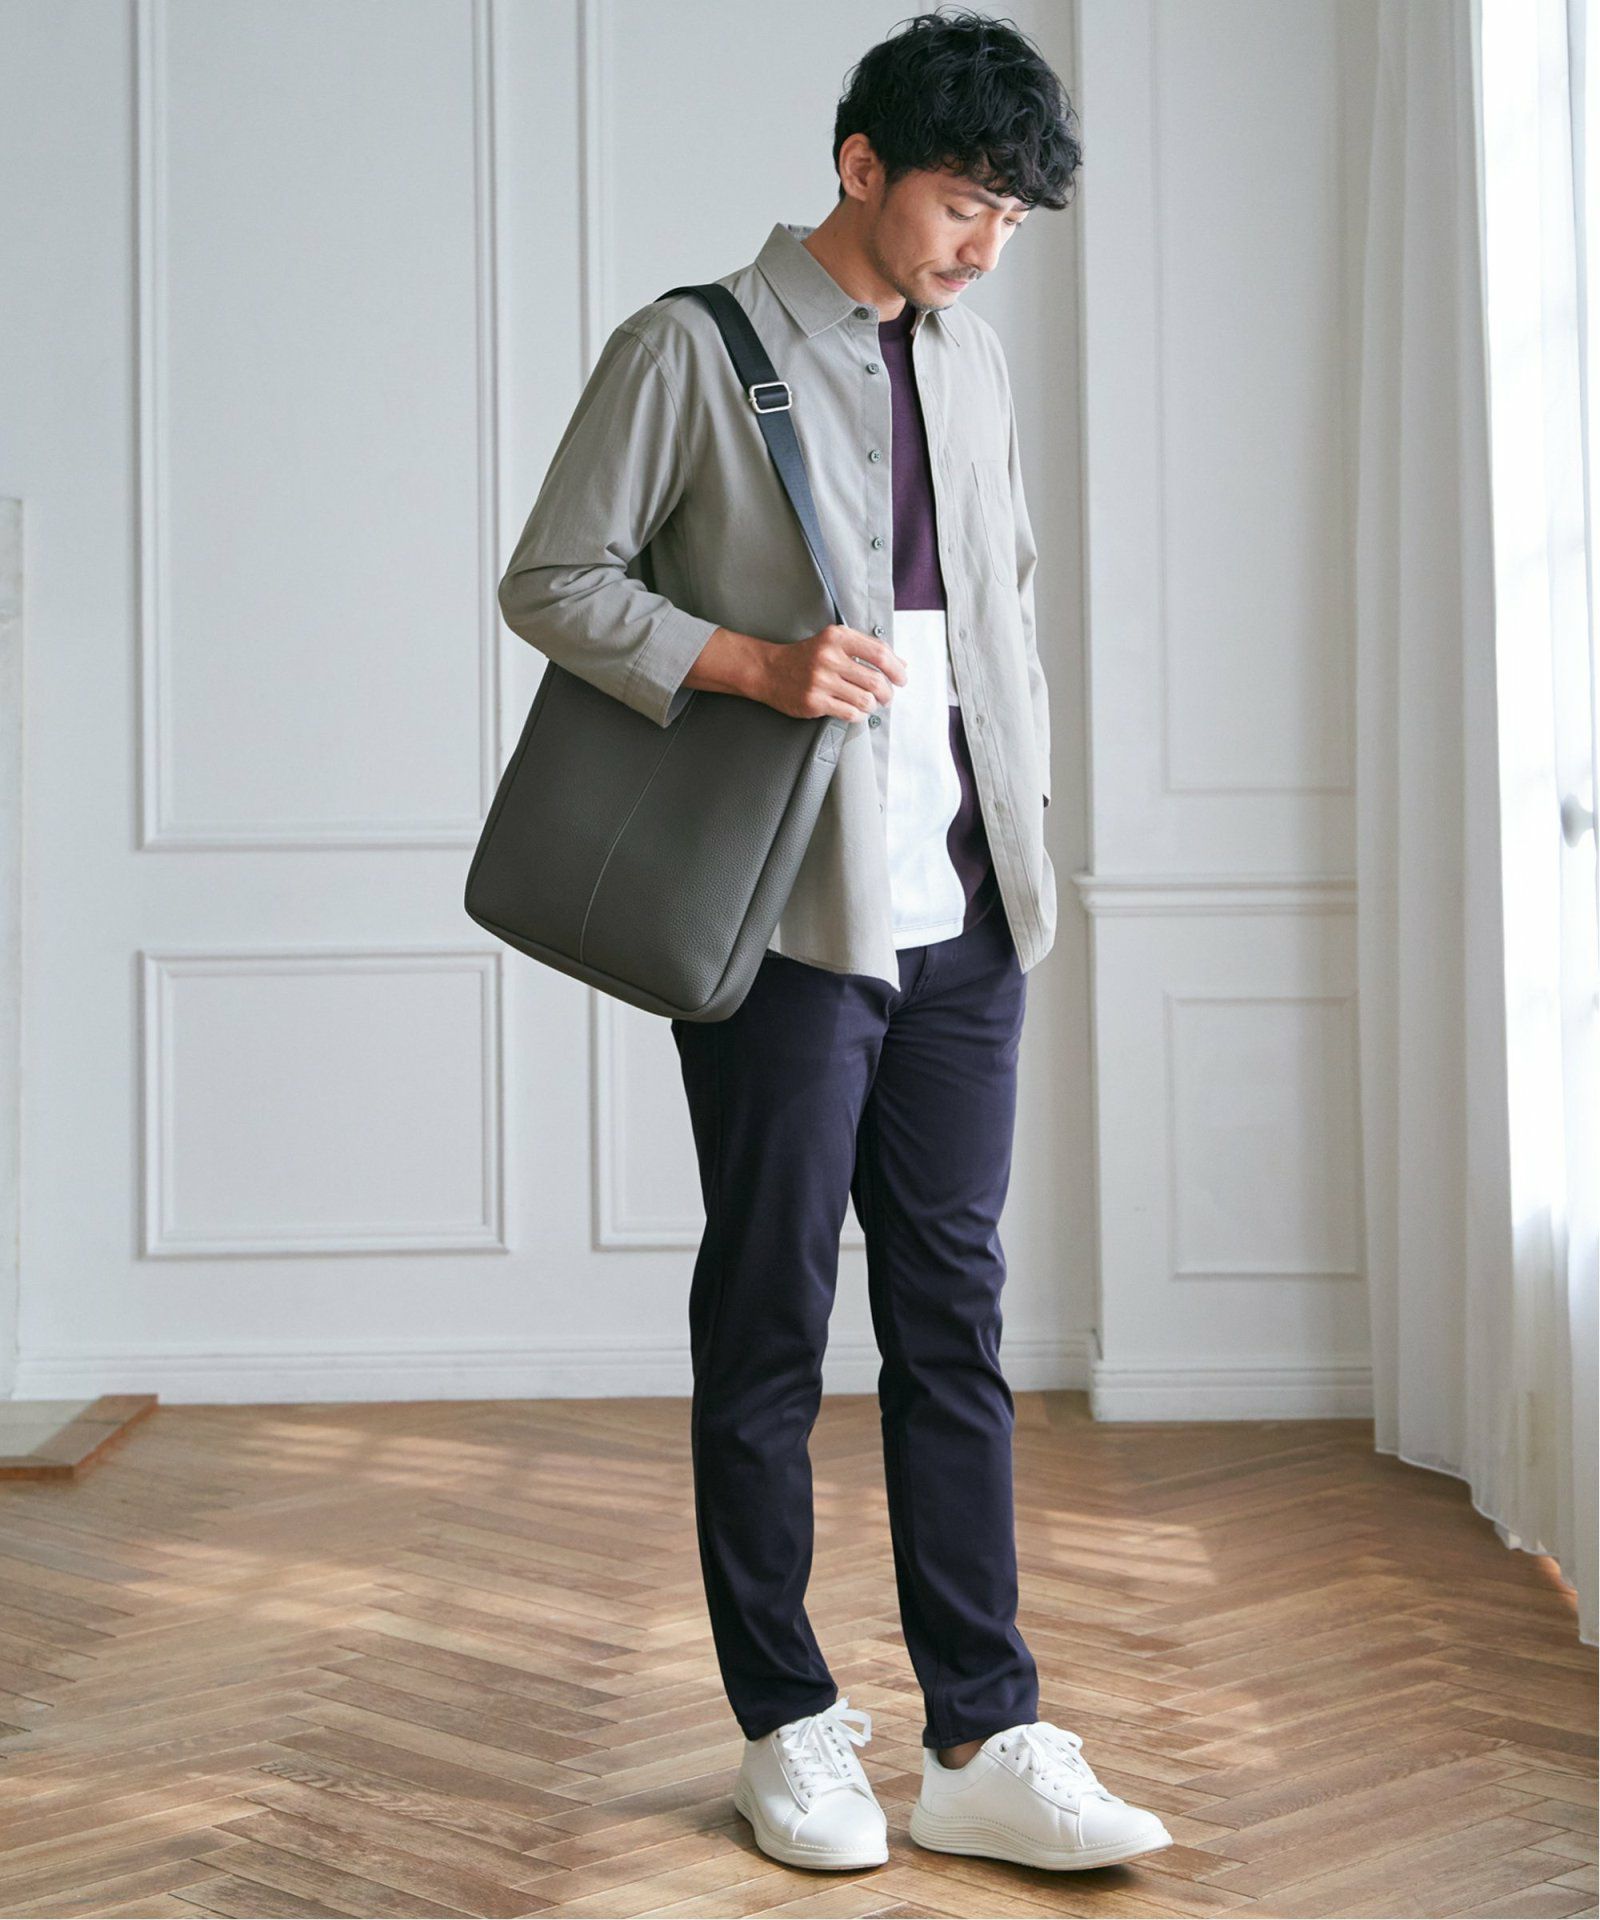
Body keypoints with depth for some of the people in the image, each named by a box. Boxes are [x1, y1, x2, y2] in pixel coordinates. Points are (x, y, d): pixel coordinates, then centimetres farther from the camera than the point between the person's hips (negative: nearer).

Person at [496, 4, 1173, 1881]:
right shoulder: (691, 349, -4)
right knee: (770, 1326, 3)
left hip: (961, 918, 6)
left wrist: (1020, 804, 14)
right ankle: (788, 1729, 17)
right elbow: (551, 580, -5)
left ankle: (983, 1745, 11)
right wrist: (757, 664, -18)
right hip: (788, 917, -5)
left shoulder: (970, 361, 15)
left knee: (953, 1319, 6)